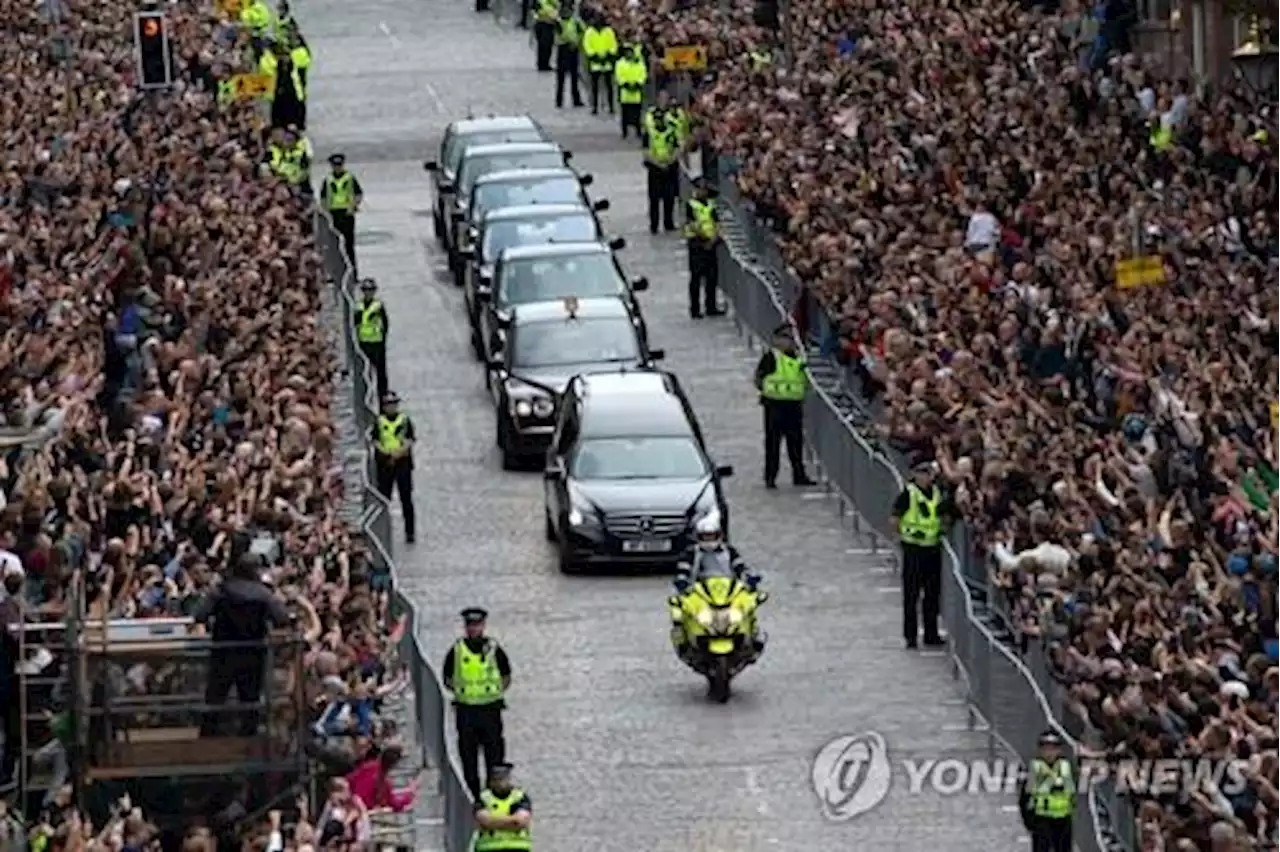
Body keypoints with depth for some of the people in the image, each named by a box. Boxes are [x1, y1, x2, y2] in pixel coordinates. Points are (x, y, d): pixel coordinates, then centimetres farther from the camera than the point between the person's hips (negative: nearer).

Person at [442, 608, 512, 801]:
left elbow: (506, 678, 9)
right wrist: (460, 691, -4)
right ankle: (472, 795, 14)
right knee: (468, 757, 5)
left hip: (490, 708, -1)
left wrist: (497, 691, -4)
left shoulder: (493, 649, 0)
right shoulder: (457, 651, 1)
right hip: (465, 709, 1)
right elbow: (447, 679, 10)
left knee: (494, 754, 1)